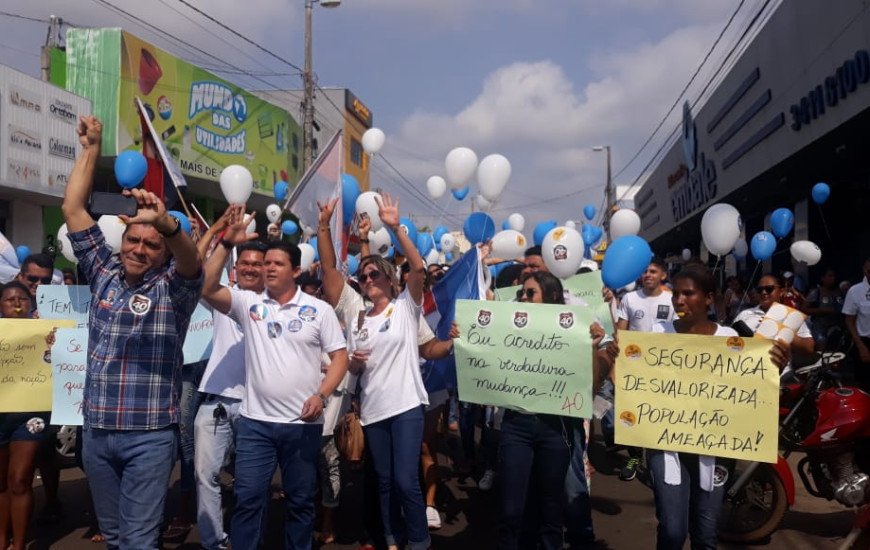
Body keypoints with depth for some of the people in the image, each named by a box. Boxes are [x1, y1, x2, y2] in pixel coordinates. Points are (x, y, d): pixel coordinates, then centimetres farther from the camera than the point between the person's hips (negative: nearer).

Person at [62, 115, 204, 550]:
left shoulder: (172, 288, -6)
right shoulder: (104, 275, 7)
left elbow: (191, 261, -29)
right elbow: (72, 209, 7)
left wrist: (167, 223, -50)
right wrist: (91, 149, 4)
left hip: (149, 437, -5)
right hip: (96, 433, 5)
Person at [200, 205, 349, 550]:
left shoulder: (319, 310, 1)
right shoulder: (248, 304, 3)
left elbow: (339, 356, 0)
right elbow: (207, 288, -10)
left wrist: (321, 395, -14)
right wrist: (228, 242, -16)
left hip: (303, 422, 0)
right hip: (255, 421, 1)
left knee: (301, 500, 12)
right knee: (248, 499, 3)